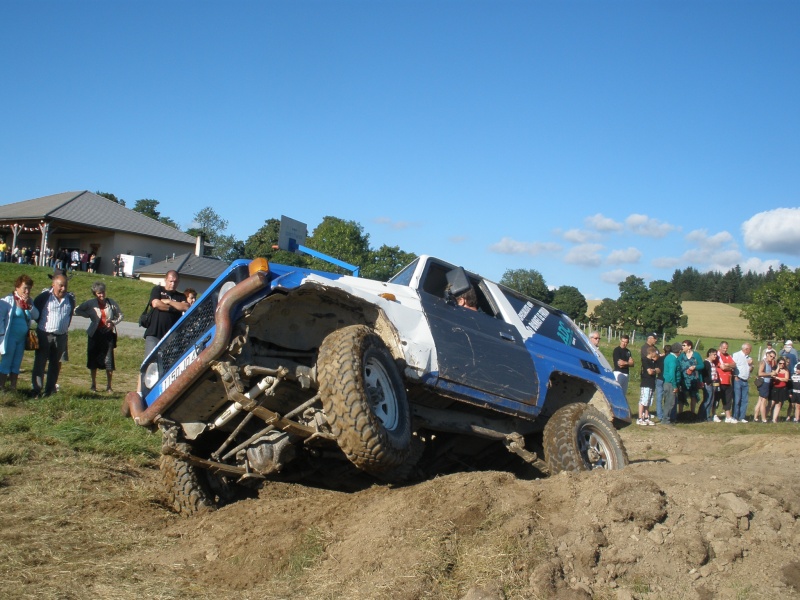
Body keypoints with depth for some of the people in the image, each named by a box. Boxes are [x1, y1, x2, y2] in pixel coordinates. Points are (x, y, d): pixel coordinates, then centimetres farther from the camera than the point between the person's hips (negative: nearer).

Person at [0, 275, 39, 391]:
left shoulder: (29, 301, 8)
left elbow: (36, 316, 1)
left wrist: (29, 305, -12)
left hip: (22, 338, 6)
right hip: (10, 337, -6)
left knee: (16, 364, 11)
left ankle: (13, 387, 17)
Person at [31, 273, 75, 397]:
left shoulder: (70, 299, 3)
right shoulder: (44, 296, -9)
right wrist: (42, 324, 4)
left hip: (61, 337, 4)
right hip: (44, 335, -4)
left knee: (55, 364, 9)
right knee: (40, 363, -1)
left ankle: (50, 390, 17)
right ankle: (37, 390, 3)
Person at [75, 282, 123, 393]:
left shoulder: (111, 303, 1)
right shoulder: (90, 303, 0)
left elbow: (120, 315, 11)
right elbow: (77, 311, 9)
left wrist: (113, 322, -6)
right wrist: (89, 315, 0)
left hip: (108, 334, -1)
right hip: (95, 334, 1)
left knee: (109, 361, -4)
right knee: (93, 361, 8)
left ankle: (109, 386, 7)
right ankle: (93, 385, 22)